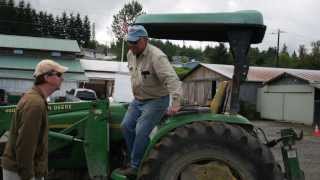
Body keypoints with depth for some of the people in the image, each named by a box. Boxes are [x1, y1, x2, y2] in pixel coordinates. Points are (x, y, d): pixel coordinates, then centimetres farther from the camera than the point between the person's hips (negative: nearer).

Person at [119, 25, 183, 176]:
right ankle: (138, 158, 20)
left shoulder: (156, 57, -26)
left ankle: (136, 166, 3)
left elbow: (172, 80, -35)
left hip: (156, 101, -8)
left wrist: (175, 103, -44)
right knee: (126, 126, 4)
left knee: (141, 131, -13)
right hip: (138, 100, 8)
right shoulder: (130, 54, 1)